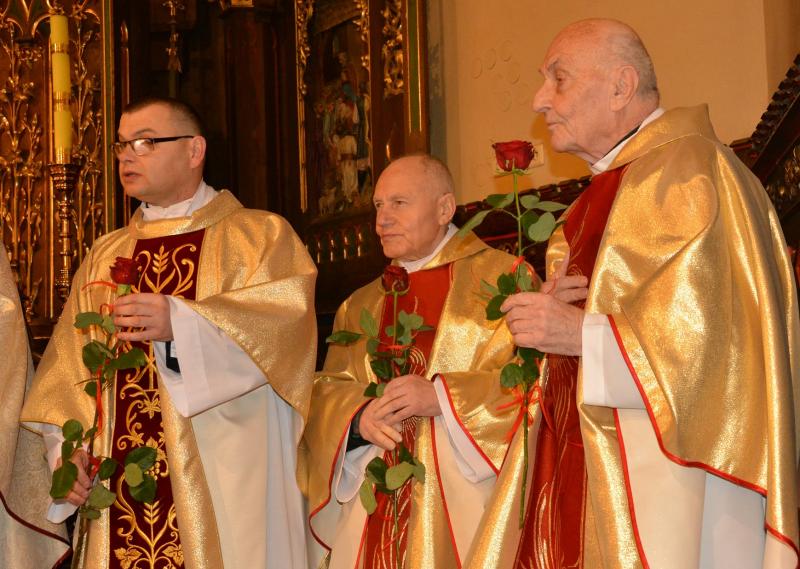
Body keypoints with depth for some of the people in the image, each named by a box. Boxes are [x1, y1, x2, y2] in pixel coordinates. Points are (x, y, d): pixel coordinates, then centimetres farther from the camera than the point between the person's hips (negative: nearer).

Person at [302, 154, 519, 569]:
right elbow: (326, 392, 10)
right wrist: (359, 417, -11)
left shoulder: (501, 277, 2)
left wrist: (442, 397, -19)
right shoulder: (360, 306, 19)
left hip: (464, 502, -4)